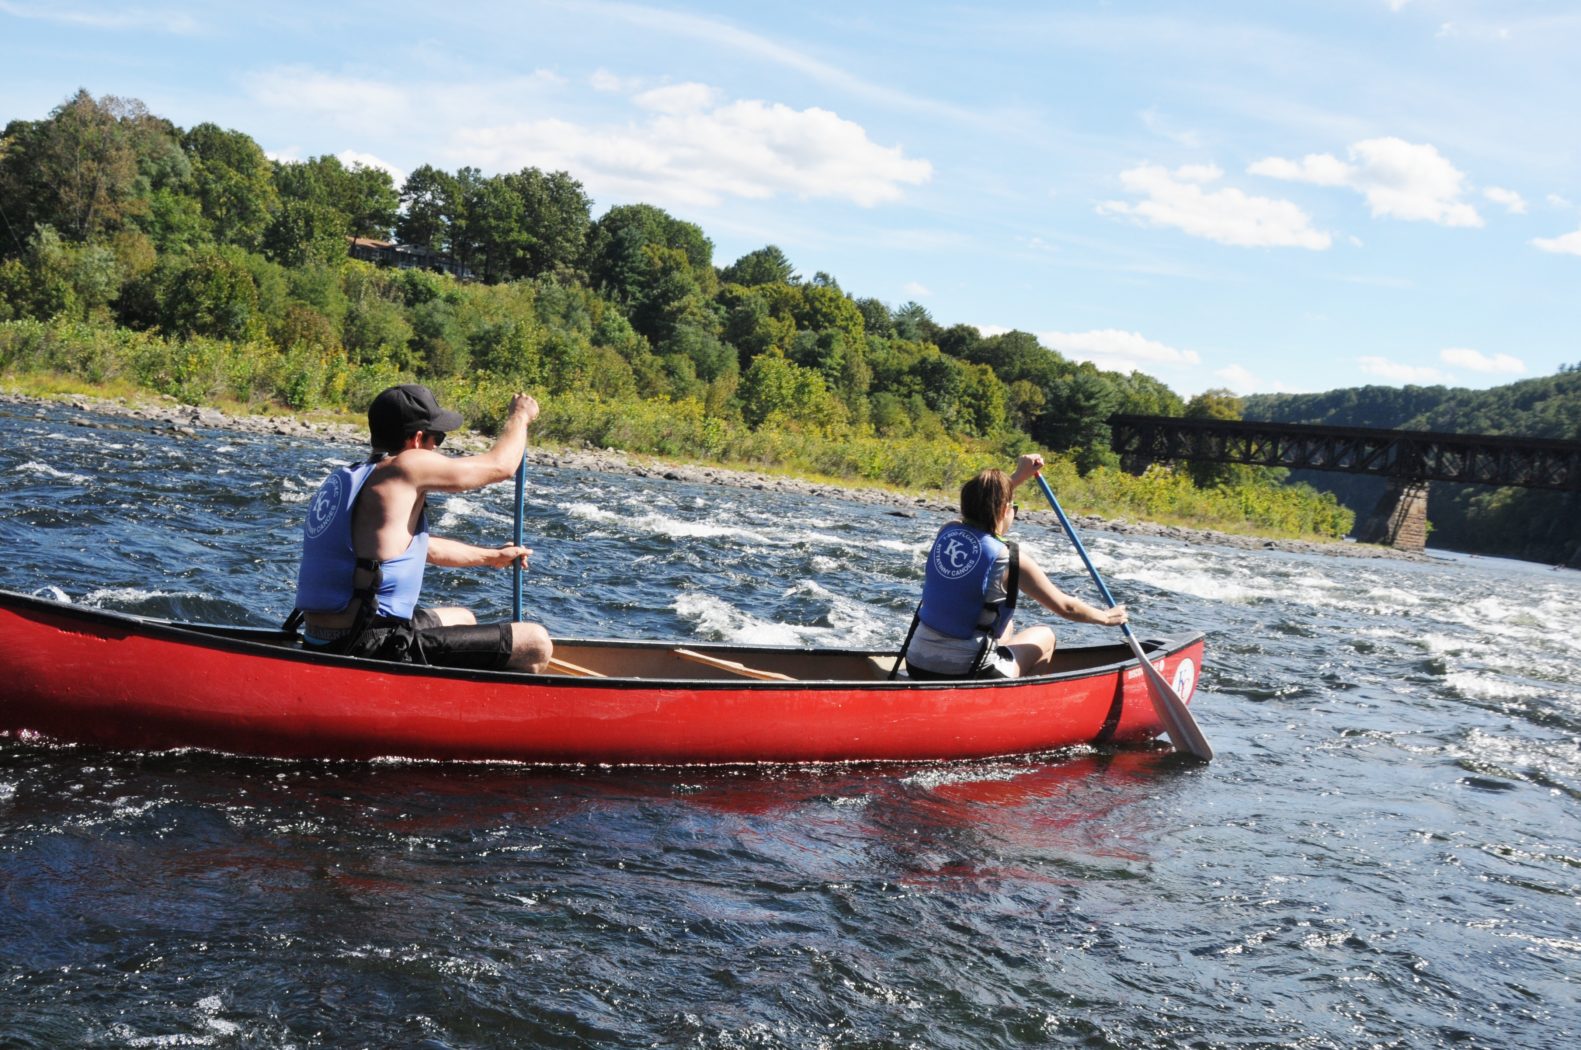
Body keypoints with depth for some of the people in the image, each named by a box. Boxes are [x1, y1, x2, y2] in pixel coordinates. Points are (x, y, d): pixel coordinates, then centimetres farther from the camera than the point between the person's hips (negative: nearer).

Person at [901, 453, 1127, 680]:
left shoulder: (946, 532, 1)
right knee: (1044, 636, 21)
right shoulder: (1010, 560, -13)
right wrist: (1106, 617, 18)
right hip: (966, 675, -6)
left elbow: (981, 504, 28)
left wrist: (1017, 477, 35)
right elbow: (1065, 607, 1)